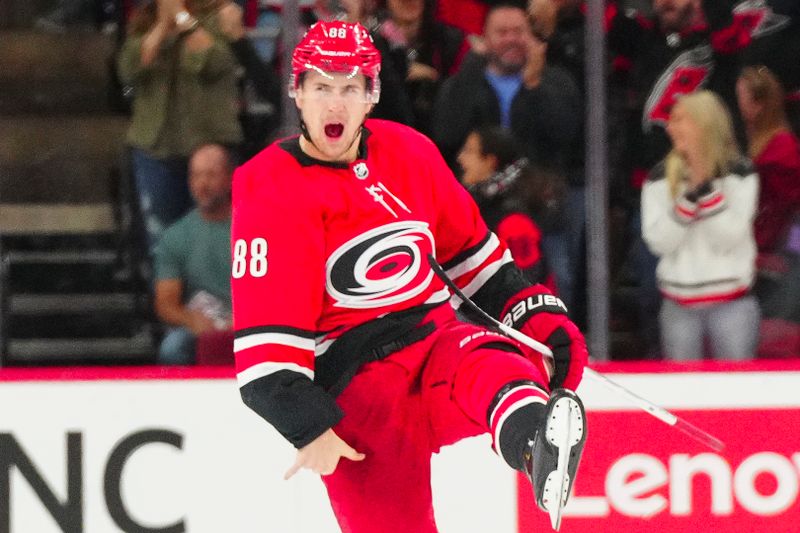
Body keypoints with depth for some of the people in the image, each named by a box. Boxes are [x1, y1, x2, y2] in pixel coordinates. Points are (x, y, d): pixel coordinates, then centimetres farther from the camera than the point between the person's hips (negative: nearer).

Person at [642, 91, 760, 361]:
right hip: (679, 306, 2)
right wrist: (689, 197, -17)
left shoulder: (740, 174, -3)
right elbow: (659, 242, -6)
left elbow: (730, 237, -11)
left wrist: (707, 190, -17)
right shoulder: (661, 178, 4)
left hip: (731, 303, -2)